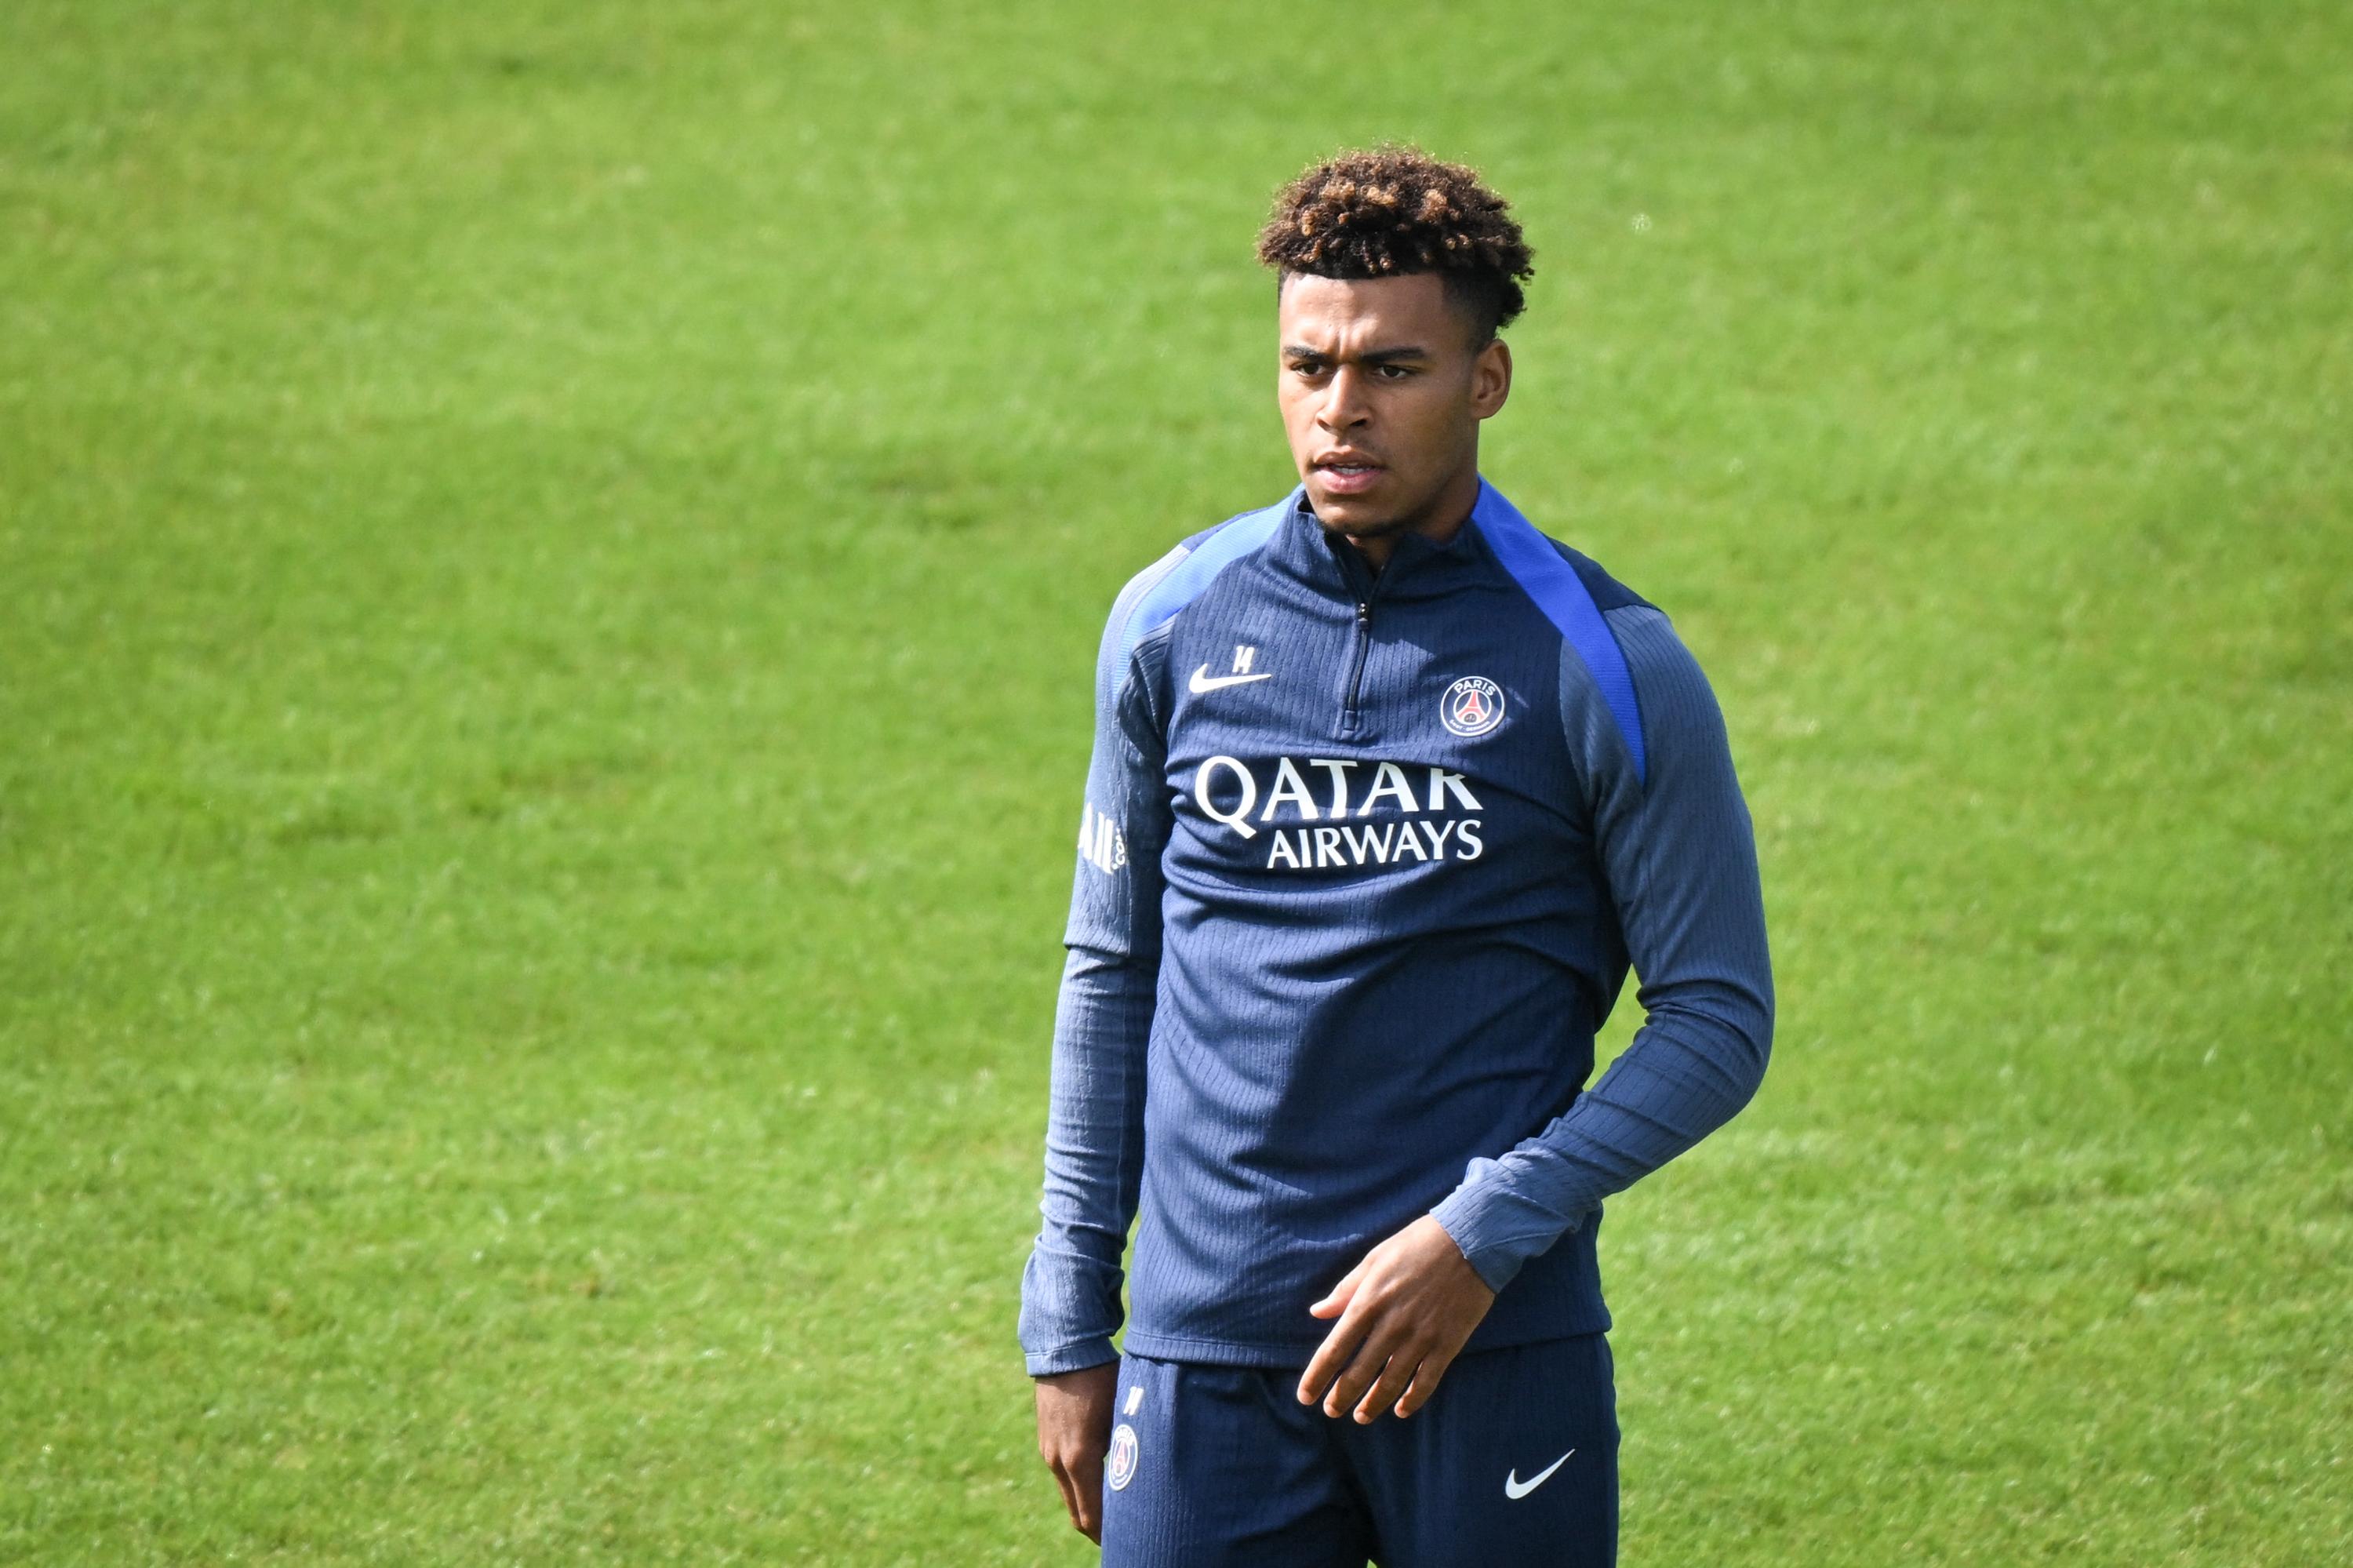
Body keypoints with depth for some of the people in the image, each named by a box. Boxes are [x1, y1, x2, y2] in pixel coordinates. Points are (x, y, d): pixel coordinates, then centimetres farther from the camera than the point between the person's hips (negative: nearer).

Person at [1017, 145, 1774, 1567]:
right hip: (1205, 1358, 2)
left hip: (1500, 1349, -2)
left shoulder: (1603, 663, -3)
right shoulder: (1176, 623, 6)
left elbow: (1719, 1022, -1)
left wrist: (1484, 1235, -12)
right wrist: (1070, 1326, 12)